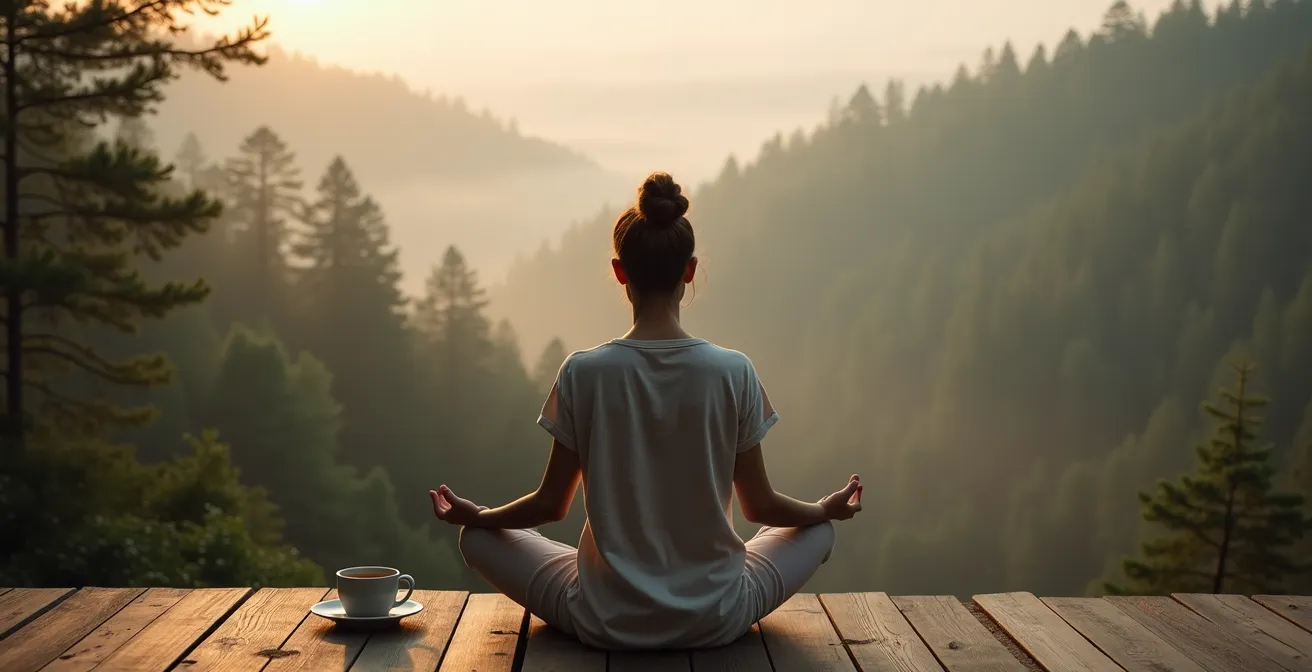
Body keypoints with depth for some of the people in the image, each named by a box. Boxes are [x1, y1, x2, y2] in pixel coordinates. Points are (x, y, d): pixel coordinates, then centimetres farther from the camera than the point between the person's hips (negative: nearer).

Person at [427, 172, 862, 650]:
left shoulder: (583, 373, -11)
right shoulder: (734, 373, -10)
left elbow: (551, 504, -2)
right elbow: (760, 507, -2)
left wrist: (475, 516, 17)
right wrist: (828, 509, 19)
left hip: (607, 622, -1)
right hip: (713, 621, 1)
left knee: (478, 540, 21)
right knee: (817, 531, 27)